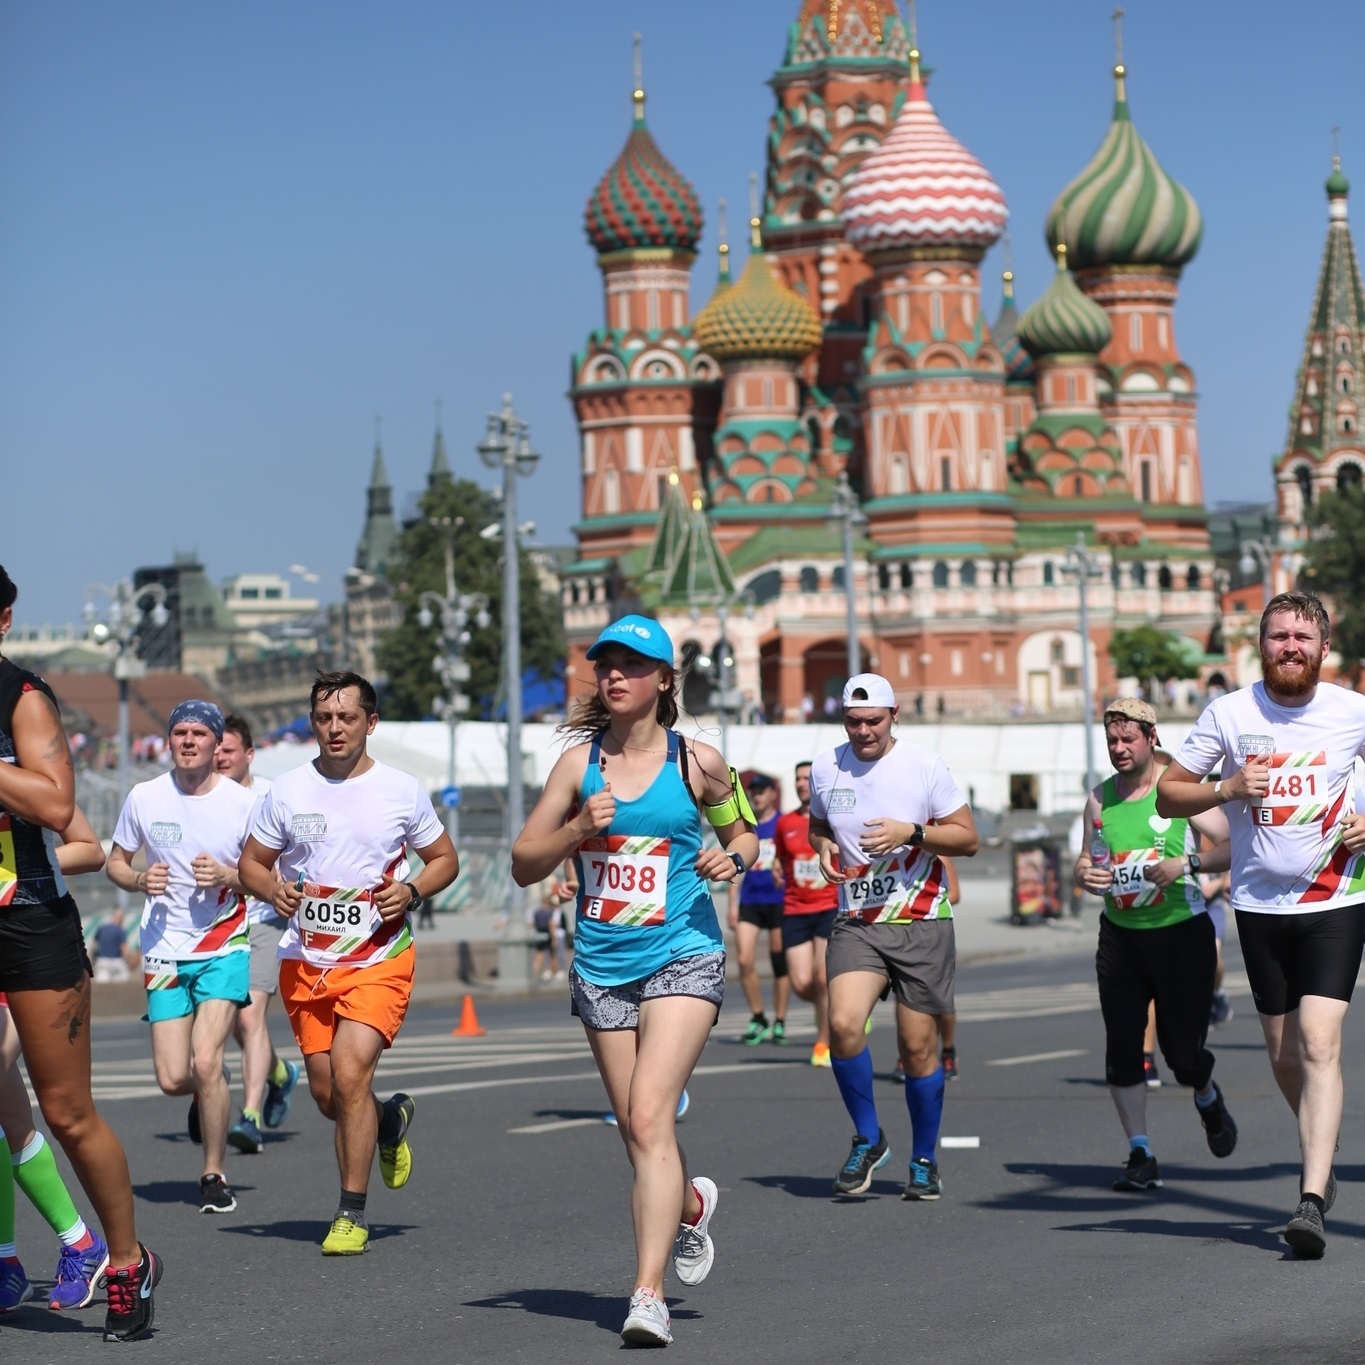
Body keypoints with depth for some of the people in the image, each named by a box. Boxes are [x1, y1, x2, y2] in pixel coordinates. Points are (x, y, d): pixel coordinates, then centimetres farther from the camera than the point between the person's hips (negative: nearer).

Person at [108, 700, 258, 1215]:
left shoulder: (243, 802, -5)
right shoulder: (144, 797, 0)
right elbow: (115, 861, 13)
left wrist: (226, 876, -18)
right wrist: (140, 879, -9)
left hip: (224, 948, -2)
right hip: (165, 950, 2)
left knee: (206, 1061, -17)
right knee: (172, 1079, -3)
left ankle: (215, 1173, 3)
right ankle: (207, 1094, 36)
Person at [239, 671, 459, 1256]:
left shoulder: (402, 790, -2)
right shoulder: (286, 791, 2)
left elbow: (445, 857, 9)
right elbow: (251, 861, 11)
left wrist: (412, 890, -11)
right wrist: (273, 889, -11)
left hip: (380, 958, -3)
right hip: (306, 961, 3)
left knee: (350, 1072, -19)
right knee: (327, 1094, 7)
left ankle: (352, 1215, -7)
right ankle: (390, 1119, 43)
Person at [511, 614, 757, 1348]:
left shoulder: (696, 761, -1)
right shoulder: (580, 762, 3)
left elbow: (743, 833, 15)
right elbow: (523, 864, 5)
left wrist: (732, 858, -8)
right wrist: (579, 828, -12)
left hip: (683, 957, -4)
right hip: (602, 966, 4)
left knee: (649, 1117, -19)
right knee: (637, 1134, 12)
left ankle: (648, 1293, -19)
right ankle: (691, 1204, 47)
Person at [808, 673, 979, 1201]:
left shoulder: (925, 765, -5)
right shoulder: (826, 769, 4)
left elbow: (967, 838, -2)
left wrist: (912, 832, -18)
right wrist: (822, 845, -1)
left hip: (922, 924, -2)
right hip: (856, 924, 2)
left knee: (918, 1047, 2)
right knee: (843, 1024, -21)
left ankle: (924, 1161, 21)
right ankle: (867, 1139, 0)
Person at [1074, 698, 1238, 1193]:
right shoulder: (1099, 798, 7)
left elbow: (1233, 846, -10)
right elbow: (1086, 860, 18)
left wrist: (1186, 863, -25)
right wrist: (1084, 874, -5)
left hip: (1181, 932, -4)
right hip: (1119, 935, 4)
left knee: (1182, 1049, 1)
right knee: (1122, 1048, -5)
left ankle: (1208, 1098, 37)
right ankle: (1140, 1155, 3)